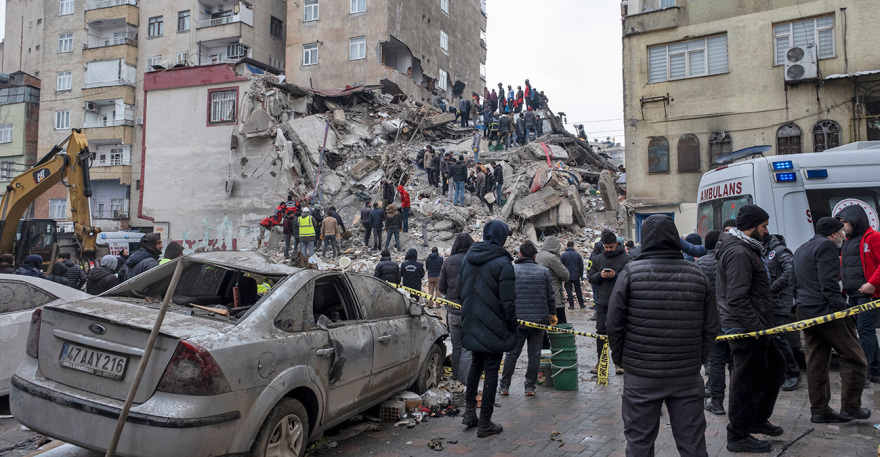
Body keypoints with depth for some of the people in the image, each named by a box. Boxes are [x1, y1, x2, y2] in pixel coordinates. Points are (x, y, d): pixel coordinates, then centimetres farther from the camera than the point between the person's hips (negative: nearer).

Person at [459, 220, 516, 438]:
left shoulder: (468, 257, 6)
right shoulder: (502, 263, -15)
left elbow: (460, 292, 13)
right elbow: (507, 302, -16)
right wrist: (512, 331, -5)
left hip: (471, 327, 6)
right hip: (493, 329, -6)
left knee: (476, 365, 23)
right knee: (491, 372, 4)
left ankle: (469, 411, 24)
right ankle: (485, 423, 12)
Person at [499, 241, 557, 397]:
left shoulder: (511, 270, -2)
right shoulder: (544, 271, 3)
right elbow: (551, 296, 5)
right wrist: (552, 314, 17)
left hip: (518, 319, -1)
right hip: (540, 320, 1)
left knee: (512, 353, 9)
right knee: (535, 354, 9)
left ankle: (504, 385, 18)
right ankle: (530, 387, 15)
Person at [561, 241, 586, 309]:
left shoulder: (563, 255, -7)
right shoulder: (577, 254, 0)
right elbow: (581, 266, 5)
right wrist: (581, 275, 13)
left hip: (567, 276, -2)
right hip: (576, 276, 3)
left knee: (569, 291, 3)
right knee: (578, 290, 13)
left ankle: (571, 305, 1)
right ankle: (581, 304, 18)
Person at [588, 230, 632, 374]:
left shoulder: (626, 259, -3)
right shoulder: (598, 259, 10)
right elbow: (590, 277, 9)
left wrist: (615, 275, -21)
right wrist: (599, 275, -12)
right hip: (602, 301, 4)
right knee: (601, 330, 7)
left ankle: (619, 362, 14)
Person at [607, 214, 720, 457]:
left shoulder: (630, 273, -7)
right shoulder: (698, 275, 3)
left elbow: (614, 324, -6)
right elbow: (711, 327, 6)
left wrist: (619, 358, 7)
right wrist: (697, 359, 16)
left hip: (641, 375, -2)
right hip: (688, 375, 3)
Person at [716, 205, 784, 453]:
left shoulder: (745, 249, 15)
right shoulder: (738, 253, -21)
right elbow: (736, 300, -27)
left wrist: (761, 325, 20)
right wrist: (758, 327, -22)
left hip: (753, 327, 11)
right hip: (746, 330, -11)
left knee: (774, 365, 22)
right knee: (748, 381, -1)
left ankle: (758, 419, 36)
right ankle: (738, 437, 12)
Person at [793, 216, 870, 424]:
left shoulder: (801, 249, 21)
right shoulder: (826, 246, -9)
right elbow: (829, 284, -18)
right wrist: (843, 310, -18)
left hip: (805, 312, 9)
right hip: (826, 311, -9)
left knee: (816, 363, 11)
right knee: (854, 358, 2)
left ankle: (819, 411, 16)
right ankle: (850, 408, 7)